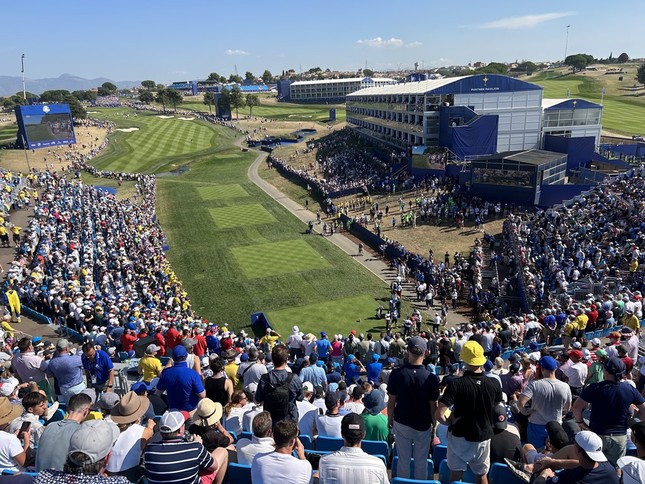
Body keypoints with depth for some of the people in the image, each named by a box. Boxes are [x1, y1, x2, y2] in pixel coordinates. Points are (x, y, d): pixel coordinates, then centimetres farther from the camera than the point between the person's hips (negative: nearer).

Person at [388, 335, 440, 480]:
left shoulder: (396, 374, -16)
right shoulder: (431, 378, -19)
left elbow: (391, 402, -8)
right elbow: (433, 406, -10)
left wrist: (390, 419, 9)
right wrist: (434, 424, 7)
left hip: (401, 424, 1)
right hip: (423, 426, -1)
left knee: (403, 461, 15)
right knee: (421, 462, 15)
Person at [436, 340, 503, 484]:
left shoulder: (456, 384, -21)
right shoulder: (494, 385, -11)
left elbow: (439, 414, -25)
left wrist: (450, 423, -5)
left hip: (459, 436, -3)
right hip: (483, 436, 3)